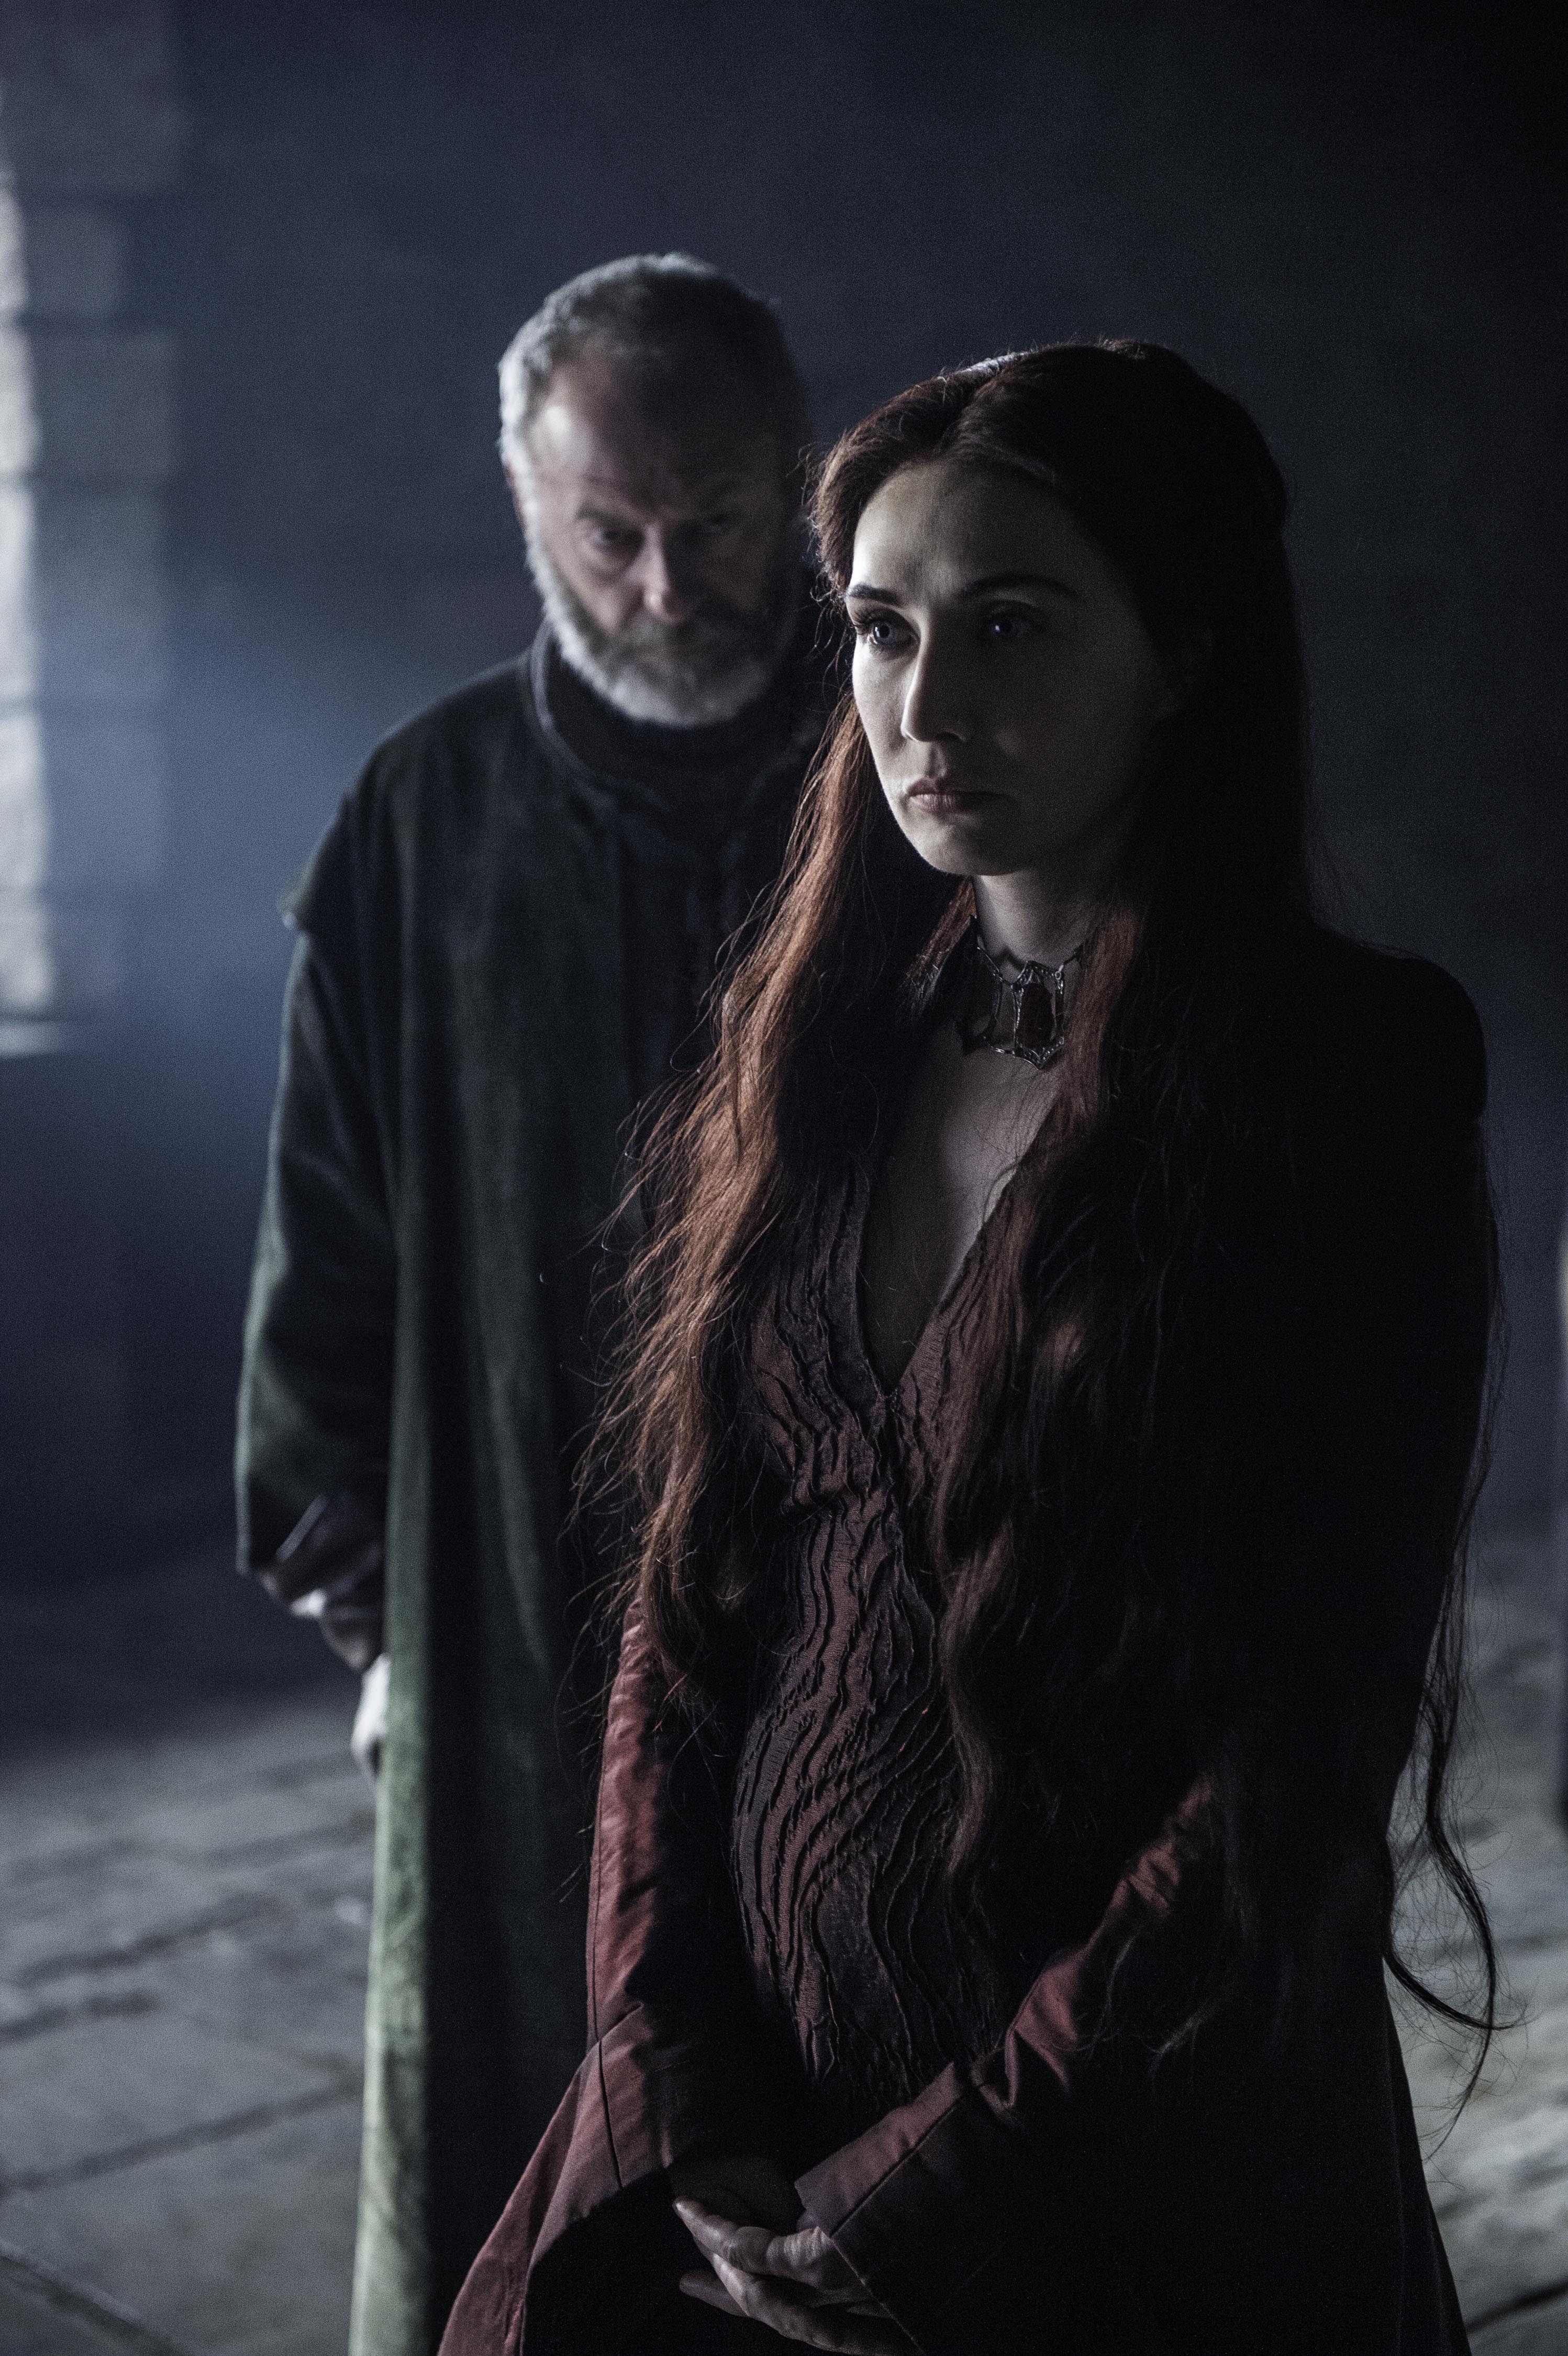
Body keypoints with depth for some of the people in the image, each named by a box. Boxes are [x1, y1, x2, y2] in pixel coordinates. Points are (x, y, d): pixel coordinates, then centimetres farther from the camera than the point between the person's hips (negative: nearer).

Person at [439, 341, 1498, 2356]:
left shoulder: (1350, 1079, -12)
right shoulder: (818, 1054, 2)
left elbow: (1305, 1750, -15)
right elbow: (686, 1601, 2)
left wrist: (920, 2192, -14)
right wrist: (680, 2103, -8)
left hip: (1160, 2175, -4)